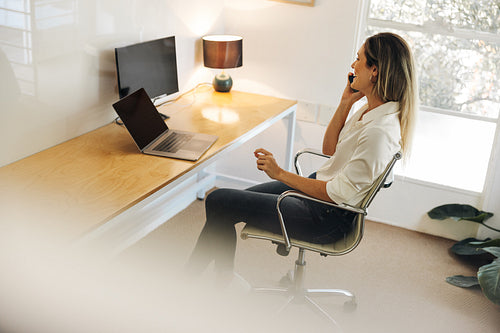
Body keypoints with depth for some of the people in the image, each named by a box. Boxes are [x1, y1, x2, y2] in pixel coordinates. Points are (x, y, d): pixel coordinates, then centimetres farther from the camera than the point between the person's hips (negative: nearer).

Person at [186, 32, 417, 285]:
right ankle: (189, 275, 22)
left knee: (219, 202, -6)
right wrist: (345, 103, -1)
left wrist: (280, 174, -17)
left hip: (328, 218, -10)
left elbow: (338, 193, -25)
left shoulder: (380, 131, -29)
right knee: (226, 200, 7)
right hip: (320, 185, 10)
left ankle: (222, 281, 17)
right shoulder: (372, 109, 1)